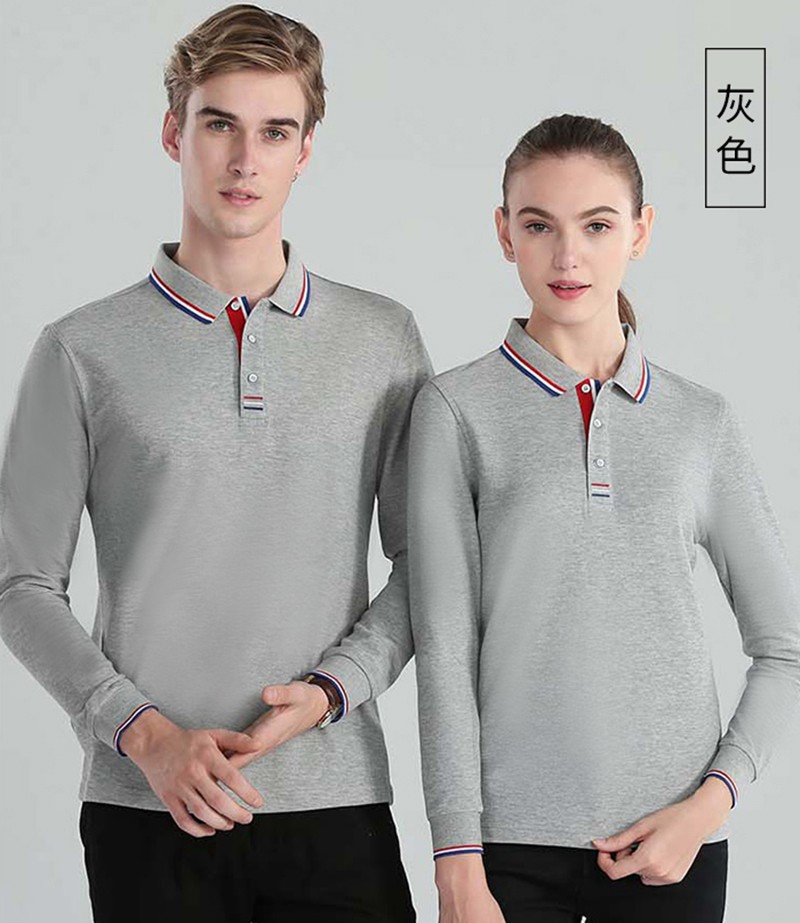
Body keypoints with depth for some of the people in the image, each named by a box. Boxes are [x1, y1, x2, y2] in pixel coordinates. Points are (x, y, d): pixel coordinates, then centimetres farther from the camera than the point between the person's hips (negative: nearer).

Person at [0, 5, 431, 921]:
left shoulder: (384, 339, 7)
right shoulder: (84, 350, 3)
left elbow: (425, 563, 9)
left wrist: (329, 689, -7)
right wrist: (145, 733, -9)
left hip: (335, 806, 1)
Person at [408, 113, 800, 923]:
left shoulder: (701, 421, 6)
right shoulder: (457, 409, 1)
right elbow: (443, 647, -3)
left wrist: (712, 801, -4)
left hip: (670, 838, 2)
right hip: (511, 837, -2)